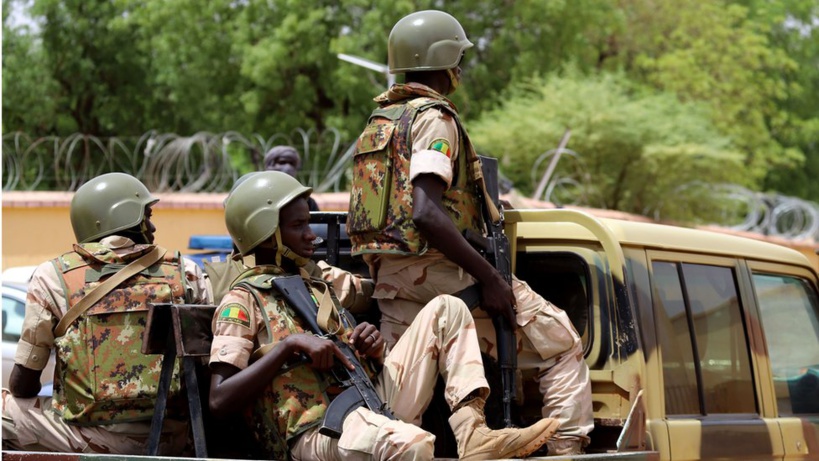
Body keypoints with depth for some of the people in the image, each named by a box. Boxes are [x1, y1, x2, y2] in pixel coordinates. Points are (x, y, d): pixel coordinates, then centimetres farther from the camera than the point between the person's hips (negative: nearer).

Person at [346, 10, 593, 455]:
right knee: (563, 346, 0)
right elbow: (426, 214, -23)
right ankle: (566, 450, -8)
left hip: (389, 280, 9)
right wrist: (490, 279, -22)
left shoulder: (379, 122, 19)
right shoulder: (433, 118, -10)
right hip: (437, 271, -9)